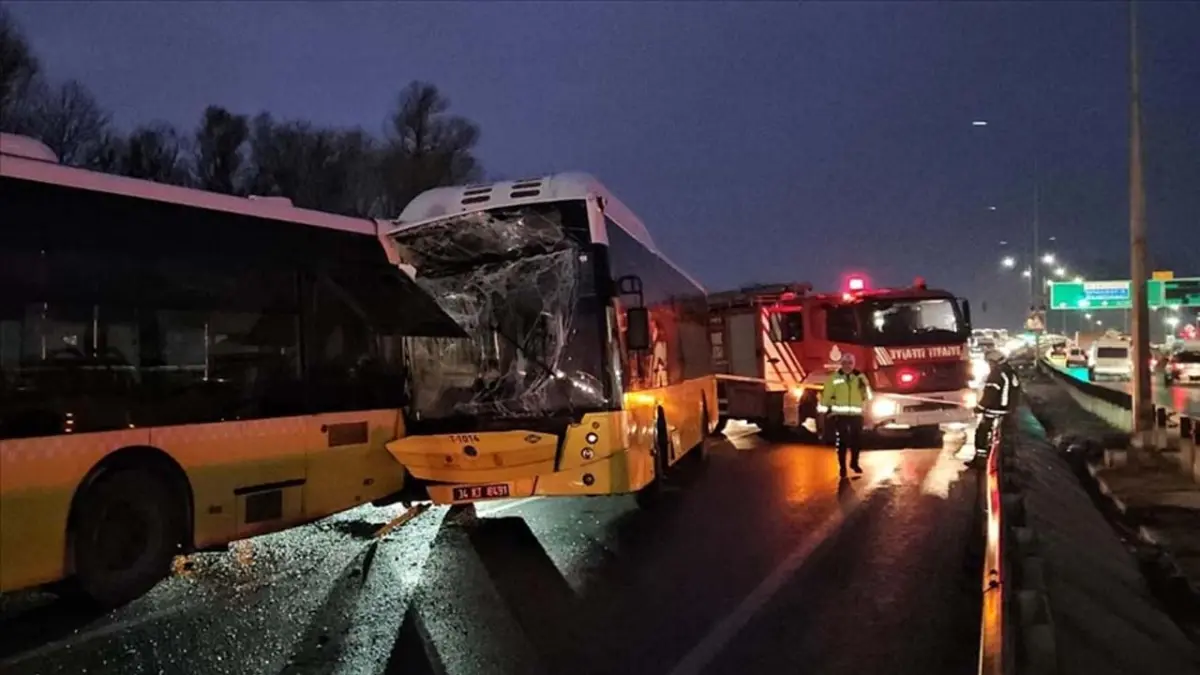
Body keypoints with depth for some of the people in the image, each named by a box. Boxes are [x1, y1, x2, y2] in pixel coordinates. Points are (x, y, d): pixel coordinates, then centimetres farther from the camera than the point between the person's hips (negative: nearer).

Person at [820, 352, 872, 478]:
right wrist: (826, 411, -3)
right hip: (840, 415, -2)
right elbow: (826, 395, -1)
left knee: (857, 440, 11)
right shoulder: (834, 378, -2)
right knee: (842, 442, 2)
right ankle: (842, 467, 15)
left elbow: (868, 396, 4)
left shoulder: (859, 377, 5)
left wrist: (865, 386, -16)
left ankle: (854, 463, 33)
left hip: (856, 415, 3)